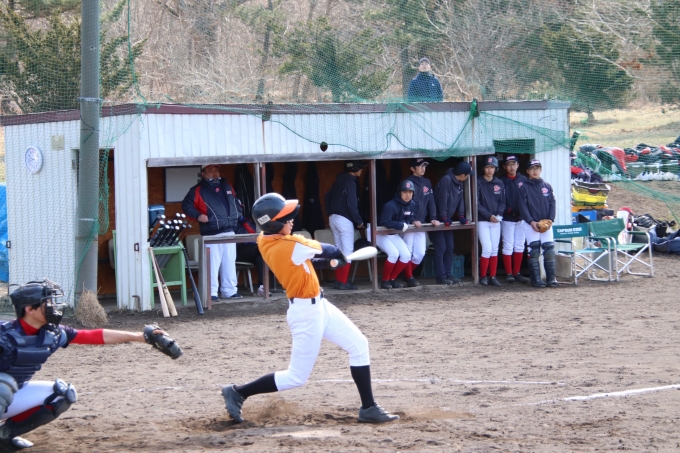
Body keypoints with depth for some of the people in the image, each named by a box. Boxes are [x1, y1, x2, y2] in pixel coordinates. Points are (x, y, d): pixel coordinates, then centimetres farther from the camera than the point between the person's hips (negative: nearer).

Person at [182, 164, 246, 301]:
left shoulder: (227, 187, 19)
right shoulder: (198, 190, 1)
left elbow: (236, 202, 31)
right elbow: (186, 205, -3)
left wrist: (239, 216, 18)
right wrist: (198, 215, -15)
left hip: (229, 232, 6)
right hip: (211, 234, -5)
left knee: (229, 263, 7)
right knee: (212, 263, -8)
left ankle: (229, 290, 14)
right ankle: (211, 292, -4)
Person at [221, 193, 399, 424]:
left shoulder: (267, 240, -2)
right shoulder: (289, 247, -26)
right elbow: (329, 251, -10)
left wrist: (327, 261, 0)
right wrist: (337, 255, 11)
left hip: (318, 305, 10)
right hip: (306, 312, -9)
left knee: (359, 345, 11)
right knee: (296, 377, 1)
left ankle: (368, 408, 16)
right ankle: (238, 393, 11)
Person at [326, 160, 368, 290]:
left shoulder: (339, 180, 12)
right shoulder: (351, 182, -14)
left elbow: (328, 197, 18)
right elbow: (352, 205, -18)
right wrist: (359, 221, -8)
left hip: (333, 217, 8)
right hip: (344, 219, -8)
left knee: (339, 250, 13)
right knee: (347, 251, -5)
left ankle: (338, 281, 13)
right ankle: (343, 282, -8)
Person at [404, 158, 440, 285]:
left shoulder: (427, 182, 13)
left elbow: (431, 201, 11)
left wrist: (433, 218, -2)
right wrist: (413, 220, -21)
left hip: (421, 224, 6)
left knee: (420, 253, 4)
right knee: (408, 252, -7)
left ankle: (408, 273, 19)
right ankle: (409, 277, 2)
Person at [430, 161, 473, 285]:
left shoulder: (459, 183, 7)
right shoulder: (446, 180, -20)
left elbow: (460, 200, 12)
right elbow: (442, 199, -23)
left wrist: (461, 216, 2)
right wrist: (444, 218, -22)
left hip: (447, 221, 9)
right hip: (438, 220, -9)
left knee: (449, 248, 9)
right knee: (441, 248, -9)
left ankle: (448, 274, 14)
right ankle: (441, 277, -7)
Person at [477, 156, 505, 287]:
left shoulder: (499, 183, 7)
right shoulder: (478, 183, -5)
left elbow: (502, 202, 8)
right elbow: (477, 204, -9)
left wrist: (499, 214, -10)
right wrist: (489, 216, -16)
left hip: (496, 221, 4)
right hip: (482, 221, -4)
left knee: (495, 249, 4)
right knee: (487, 249, -10)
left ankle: (492, 277, 9)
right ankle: (483, 276, 0)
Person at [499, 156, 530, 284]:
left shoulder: (523, 180, 8)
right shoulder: (501, 181, -2)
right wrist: (508, 210, -17)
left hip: (521, 218, 4)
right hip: (507, 219, -4)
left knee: (519, 246, 7)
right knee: (508, 246, -4)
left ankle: (517, 273, 13)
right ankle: (509, 274, -1)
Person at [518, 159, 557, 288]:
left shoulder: (547, 186, 12)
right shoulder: (524, 187, 2)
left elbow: (552, 203, 9)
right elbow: (523, 206, -4)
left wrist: (550, 219, -6)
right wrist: (531, 222, -14)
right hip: (530, 224, -3)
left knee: (549, 250, -3)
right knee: (533, 251, -5)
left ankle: (551, 278, 1)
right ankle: (536, 279, -3)